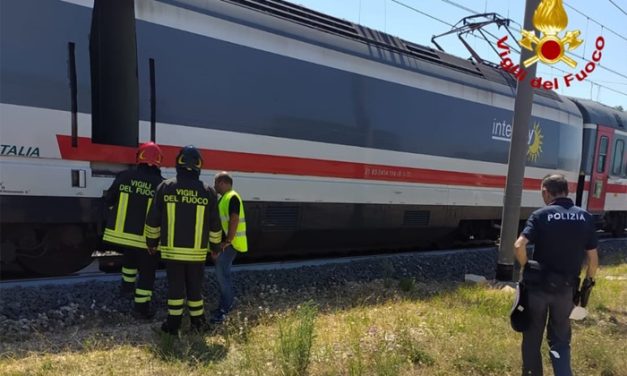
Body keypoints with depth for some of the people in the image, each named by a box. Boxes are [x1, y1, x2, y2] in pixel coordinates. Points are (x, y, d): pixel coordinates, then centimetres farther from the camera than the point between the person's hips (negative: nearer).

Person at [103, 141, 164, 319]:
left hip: (122, 232, 4)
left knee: (129, 255, 34)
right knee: (147, 271, 10)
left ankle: (127, 284, 48)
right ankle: (141, 307, 15)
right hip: (147, 238, -4)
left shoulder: (124, 176, -5)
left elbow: (108, 200, 5)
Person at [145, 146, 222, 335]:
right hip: (197, 251, 1)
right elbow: (214, 226, 2)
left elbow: (153, 220, 1)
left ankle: (173, 324, 14)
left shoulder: (165, 187, -5)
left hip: (172, 250, 0)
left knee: (175, 286, 9)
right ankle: (198, 322, 24)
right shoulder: (208, 192, -4)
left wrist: (151, 242, 15)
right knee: (195, 287, 12)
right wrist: (215, 246, 16)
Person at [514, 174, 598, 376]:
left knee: (532, 336, 15)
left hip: (538, 285, -2)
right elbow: (593, 258, 1)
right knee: (560, 338, 17)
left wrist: (527, 268, -5)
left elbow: (519, 246, -23)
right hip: (566, 289, 2)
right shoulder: (586, 217, -1)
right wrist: (588, 281, 15)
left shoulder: (540, 215, -10)